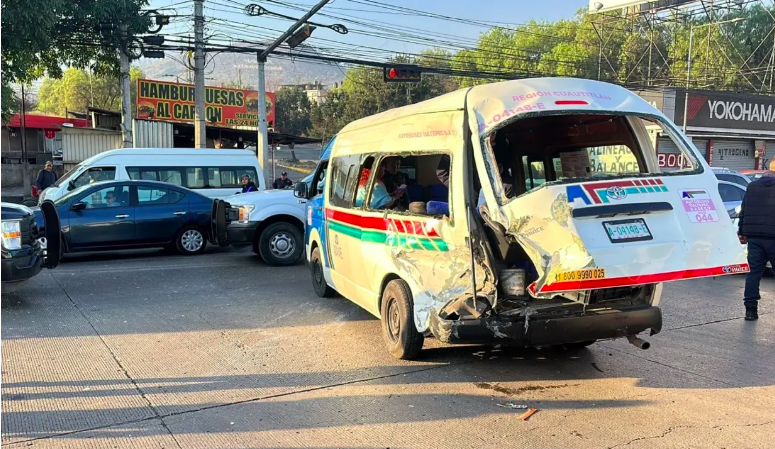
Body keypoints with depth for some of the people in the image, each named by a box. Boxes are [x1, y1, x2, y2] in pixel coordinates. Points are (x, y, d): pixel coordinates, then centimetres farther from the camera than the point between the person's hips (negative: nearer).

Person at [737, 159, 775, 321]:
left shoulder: (752, 186, 10)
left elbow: (743, 212, 12)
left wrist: (742, 232, 18)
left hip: (754, 237, 4)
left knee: (754, 273, 7)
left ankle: (751, 309, 5)